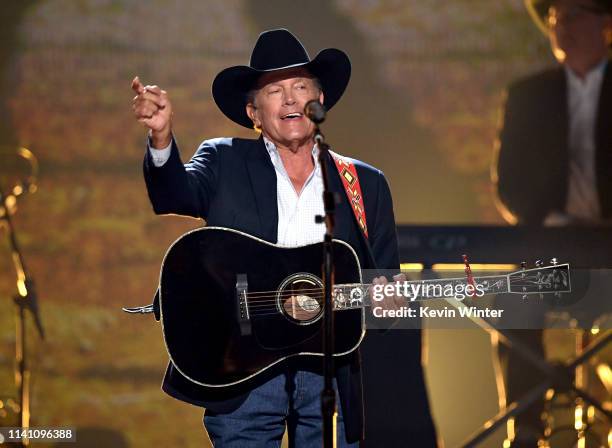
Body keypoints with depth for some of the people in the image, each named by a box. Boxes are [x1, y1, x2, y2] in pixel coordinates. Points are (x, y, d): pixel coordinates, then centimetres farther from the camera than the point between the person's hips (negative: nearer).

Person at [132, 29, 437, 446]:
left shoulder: (366, 184, 14)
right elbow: (177, 194, -12)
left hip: (330, 367, 2)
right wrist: (162, 136, -32)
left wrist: (385, 300, -10)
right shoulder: (224, 162, 9)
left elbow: (386, 283, 14)